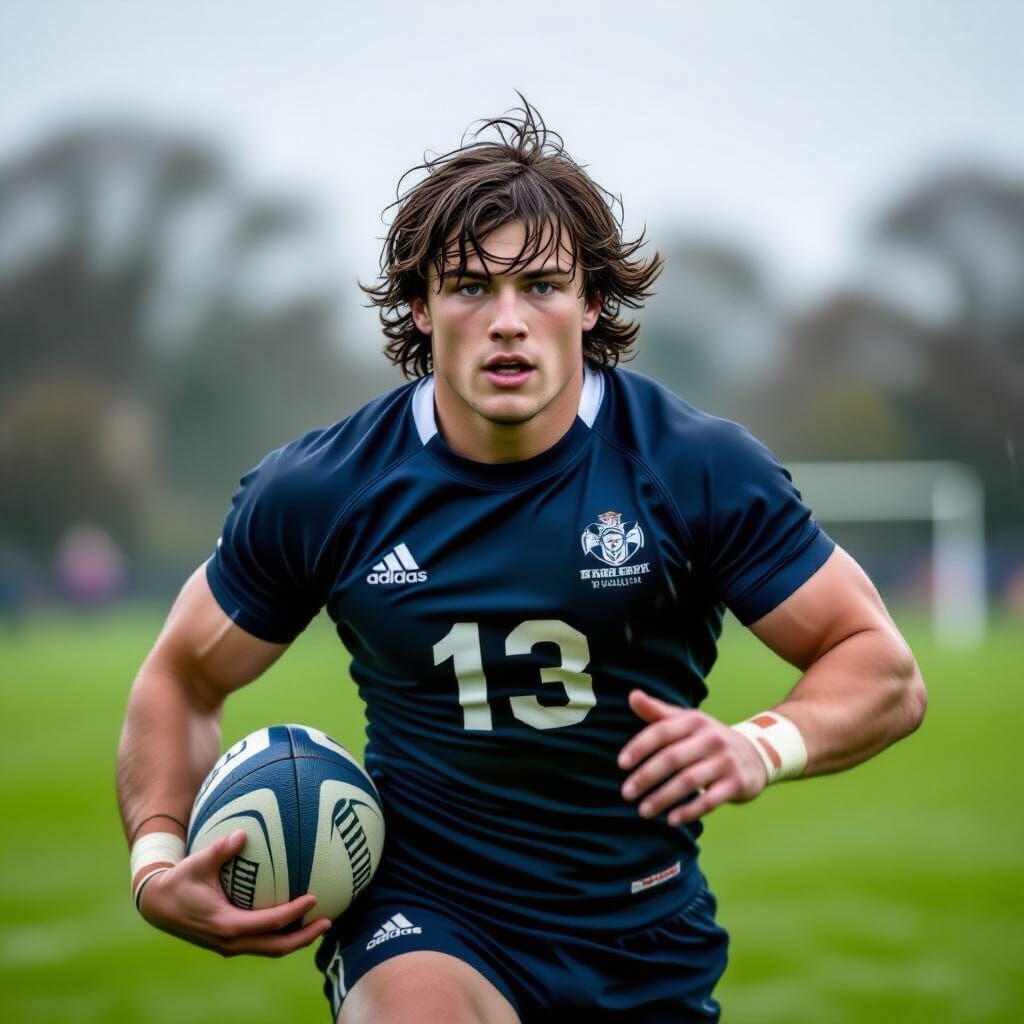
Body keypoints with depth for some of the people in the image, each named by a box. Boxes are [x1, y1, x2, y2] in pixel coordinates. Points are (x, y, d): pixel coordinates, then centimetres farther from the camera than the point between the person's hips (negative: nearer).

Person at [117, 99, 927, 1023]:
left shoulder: (699, 469, -9)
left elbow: (885, 673, -6)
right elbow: (183, 678, 8)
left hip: (647, 949, 3)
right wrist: (159, 860, -8)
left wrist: (762, 747, -26)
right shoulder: (316, 493, -7)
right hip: (421, 924, -2)